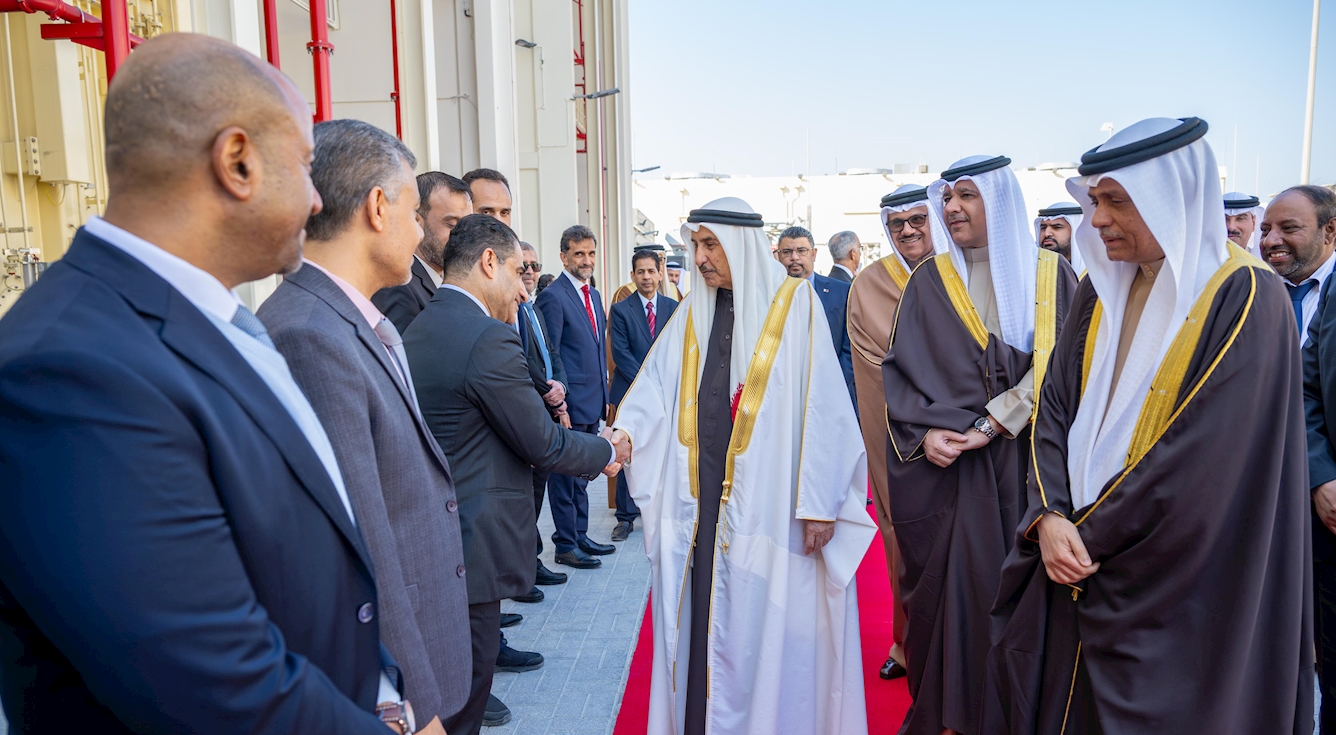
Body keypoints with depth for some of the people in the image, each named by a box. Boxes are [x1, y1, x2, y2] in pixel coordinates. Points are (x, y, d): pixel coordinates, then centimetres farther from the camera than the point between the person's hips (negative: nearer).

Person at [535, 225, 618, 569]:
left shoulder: (594, 295, 14)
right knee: (565, 475, 2)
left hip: (592, 403, 8)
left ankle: (580, 535, 28)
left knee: (582, 473, 17)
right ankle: (565, 545, 12)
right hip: (570, 403, -8)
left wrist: (604, 395, 16)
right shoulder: (553, 297, -12)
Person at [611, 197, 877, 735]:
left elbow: (822, 406, -9)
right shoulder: (694, 312, 11)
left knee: (770, 625, 4)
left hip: (768, 500, -4)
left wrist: (819, 503, -13)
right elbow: (656, 386, 4)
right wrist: (626, 431, -16)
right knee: (701, 623, 10)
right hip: (701, 498, 4)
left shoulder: (794, 303, -4)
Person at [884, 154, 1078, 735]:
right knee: (950, 584, 4)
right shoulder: (930, 280, 7)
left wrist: (989, 425, -15)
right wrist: (925, 432, -11)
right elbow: (900, 368, 4)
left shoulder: (1049, 275, 2)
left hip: (1022, 463, -1)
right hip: (944, 468, 1)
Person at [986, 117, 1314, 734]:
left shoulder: (1245, 299, -14)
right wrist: (1049, 516, -12)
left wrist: (1092, 535, -14)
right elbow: (1054, 409, 3)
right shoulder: (1100, 291, 5)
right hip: (1077, 556, 6)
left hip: (1175, 588, -5)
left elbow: (1205, 457, -19)